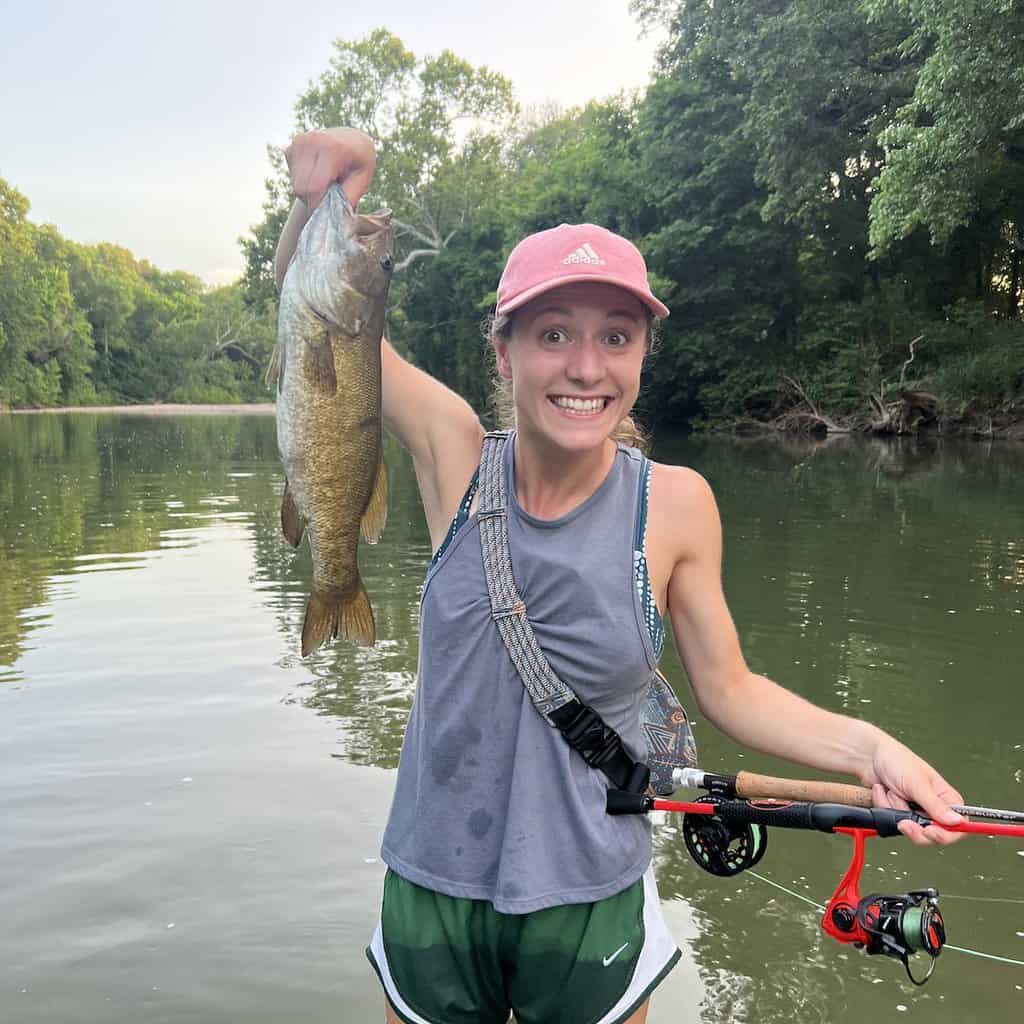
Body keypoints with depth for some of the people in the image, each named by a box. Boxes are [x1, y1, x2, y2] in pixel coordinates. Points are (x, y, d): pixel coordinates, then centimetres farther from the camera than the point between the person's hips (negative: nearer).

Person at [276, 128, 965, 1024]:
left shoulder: (675, 503, -12)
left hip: (590, 898, 0)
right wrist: (321, 199, -26)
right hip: (433, 888, 1)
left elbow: (727, 688, -2)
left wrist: (865, 746, -17)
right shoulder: (456, 456, -12)